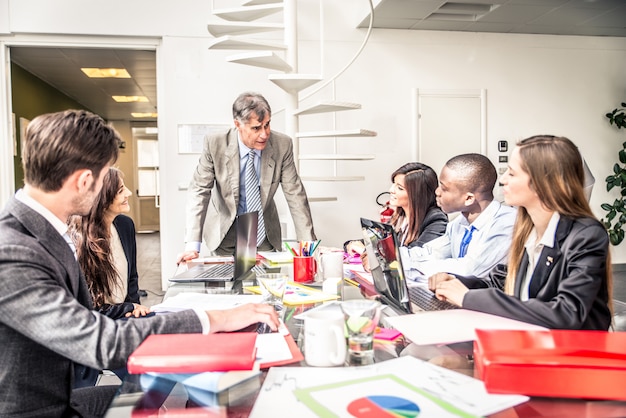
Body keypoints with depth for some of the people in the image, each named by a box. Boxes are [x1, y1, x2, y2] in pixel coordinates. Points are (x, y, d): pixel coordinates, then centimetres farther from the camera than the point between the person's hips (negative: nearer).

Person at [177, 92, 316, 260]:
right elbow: (199, 191, -12)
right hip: (224, 236, 0)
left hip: (265, 239, 1)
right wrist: (192, 246, -20)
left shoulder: (282, 145, -12)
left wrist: (308, 244, -11)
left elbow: (295, 194, -7)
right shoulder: (215, 145, -15)